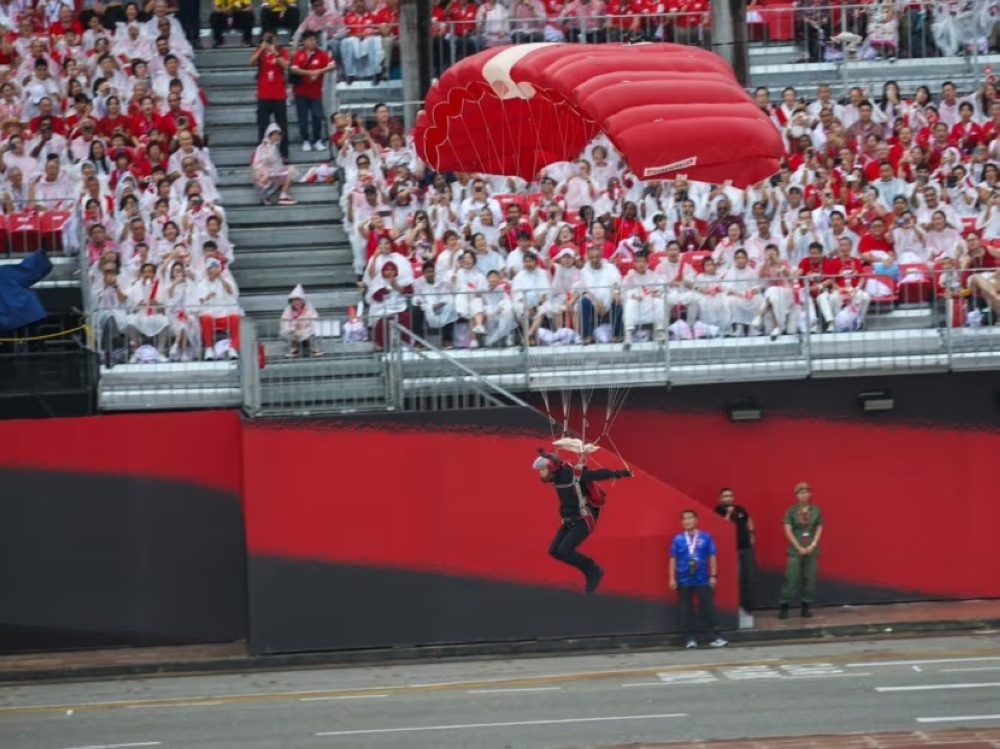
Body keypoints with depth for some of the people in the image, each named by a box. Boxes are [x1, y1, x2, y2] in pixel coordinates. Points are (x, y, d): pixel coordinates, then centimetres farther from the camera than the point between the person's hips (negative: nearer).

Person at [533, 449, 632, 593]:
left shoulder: (575, 474, -23)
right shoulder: (557, 476, 0)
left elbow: (599, 474, -23)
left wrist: (619, 474, -25)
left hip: (584, 520, -9)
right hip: (570, 521, 9)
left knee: (564, 551, -19)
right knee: (554, 551, 3)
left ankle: (594, 571, -1)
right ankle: (591, 570, 12)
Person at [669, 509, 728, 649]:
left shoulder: (705, 538, -3)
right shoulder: (678, 540, -1)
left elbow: (712, 557, 1)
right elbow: (673, 559, 2)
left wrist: (713, 576, -1)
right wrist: (672, 578, 0)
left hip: (703, 580, -1)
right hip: (684, 581, 1)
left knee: (708, 608, 1)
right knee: (686, 610, 5)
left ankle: (715, 637, 5)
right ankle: (691, 638, 13)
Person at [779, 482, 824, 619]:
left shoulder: (816, 511, 4)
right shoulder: (791, 511, -2)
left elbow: (819, 529, 3)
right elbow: (788, 531, -6)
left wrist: (812, 546, -9)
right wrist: (799, 547, -11)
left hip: (812, 550, 2)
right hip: (795, 550, -2)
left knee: (810, 579, 2)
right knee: (791, 578, -6)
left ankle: (806, 607, 10)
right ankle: (784, 607, -3)